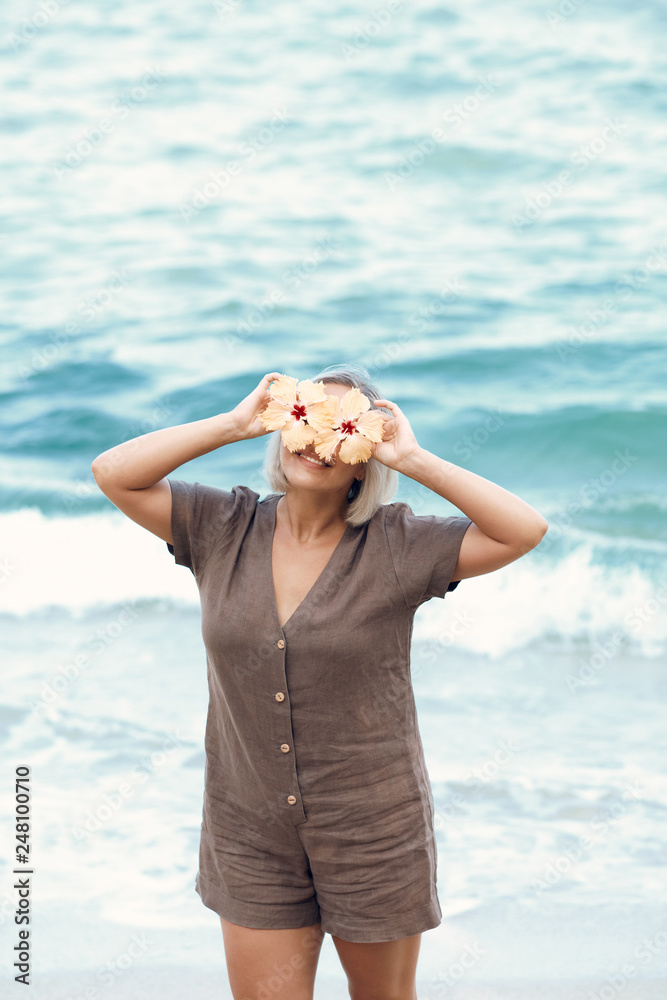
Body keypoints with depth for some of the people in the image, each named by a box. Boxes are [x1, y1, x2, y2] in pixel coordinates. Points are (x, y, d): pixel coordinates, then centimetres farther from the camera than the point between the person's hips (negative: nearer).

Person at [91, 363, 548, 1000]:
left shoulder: (395, 546, -10)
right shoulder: (223, 530, -2)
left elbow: (524, 529, -18)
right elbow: (113, 473, -8)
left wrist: (412, 459, -19)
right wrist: (235, 423, -12)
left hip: (374, 833, -1)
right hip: (251, 835, 2)